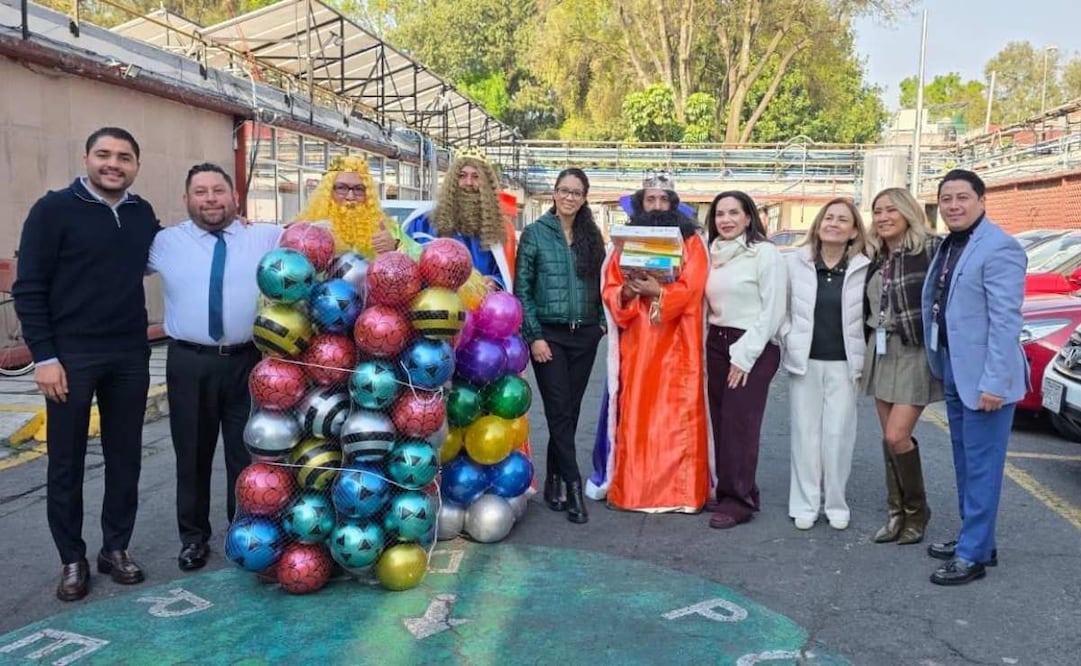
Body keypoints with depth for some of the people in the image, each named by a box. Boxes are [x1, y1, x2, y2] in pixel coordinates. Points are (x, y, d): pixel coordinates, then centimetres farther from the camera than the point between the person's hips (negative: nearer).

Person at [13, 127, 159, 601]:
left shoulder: (143, 214, 7)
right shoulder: (54, 209, -6)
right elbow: (28, 288, -7)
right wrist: (44, 356, -13)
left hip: (130, 357, 4)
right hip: (71, 357, -4)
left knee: (125, 458, 10)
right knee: (66, 462, 6)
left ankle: (116, 548, 25)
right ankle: (72, 560, 20)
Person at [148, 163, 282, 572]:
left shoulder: (267, 238, 4)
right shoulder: (166, 242, 6)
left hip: (247, 362, 0)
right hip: (190, 364, 0)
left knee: (247, 452, 10)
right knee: (192, 453, 11)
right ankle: (194, 536, 27)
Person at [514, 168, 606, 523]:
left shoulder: (591, 236, 11)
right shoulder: (534, 234, -1)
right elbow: (522, 290, -4)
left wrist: (601, 322, 3)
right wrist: (534, 336, -9)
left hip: (584, 336, 4)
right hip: (549, 334, -4)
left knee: (570, 411, 8)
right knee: (560, 411, -6)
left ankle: (554, 481, 20)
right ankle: (573, 486, -1)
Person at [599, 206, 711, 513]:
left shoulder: (692, 242, 4)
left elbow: (690, 289, -8)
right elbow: (609, 290, 5)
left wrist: (656, 291, -21)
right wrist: (626, 293, -16)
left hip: (677, 346, -2)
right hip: (636, 345, 2)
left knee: (679, 417, -3)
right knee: (635, 416, 2)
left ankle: (682, 490, 4)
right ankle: (632, 488, 8)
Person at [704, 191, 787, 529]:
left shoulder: (765, 253, -7)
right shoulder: (713, 253, 12)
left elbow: (773, 311, -11)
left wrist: (744, 355, -13)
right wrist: (709, 345, 4)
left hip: (754, 348, -6)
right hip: (716, 345, 6)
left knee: (740, 424, -4)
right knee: (721, 422, 8)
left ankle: (739, 500, 4)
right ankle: (727, 491, 19)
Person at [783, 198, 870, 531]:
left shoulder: (864, 268, -3)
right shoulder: (795, 262, 0)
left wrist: (863, 359, -2)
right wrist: (789, 341, -1)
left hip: (844, 364, -1)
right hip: (805, 362, 1)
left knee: (839, 434, 3)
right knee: (806, 432, 6)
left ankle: (836, 504, 17)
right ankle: (805, 504, 14)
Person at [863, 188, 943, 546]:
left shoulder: (931, 249, -10)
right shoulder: (877, 258, 11)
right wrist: (869, 348, 14)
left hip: (916, 352, -7)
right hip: (880, 351, 7)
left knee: (896, 436, -10)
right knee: (889, 438, 10)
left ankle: (916, 510, 12)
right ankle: (897, 513, 21)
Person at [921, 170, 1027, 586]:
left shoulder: (999, 248, -15)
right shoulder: (948, 247, 13)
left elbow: (1006, 321, -21)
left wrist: (993, 382, -23)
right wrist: (940, 364, 13)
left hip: (983, 378, -9)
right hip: (953, 373, 9)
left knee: (981, 467, -2)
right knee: (965, 464, 17)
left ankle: (974, 555, 6)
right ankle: (972, 539, 29)